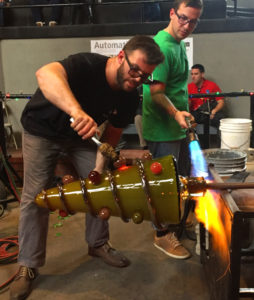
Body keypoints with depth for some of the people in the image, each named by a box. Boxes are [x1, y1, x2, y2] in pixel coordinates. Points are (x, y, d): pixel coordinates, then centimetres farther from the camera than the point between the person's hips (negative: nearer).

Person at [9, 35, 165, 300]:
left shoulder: (130, 98, -15)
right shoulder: (88, 66, -34)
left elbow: (111, 136, -5)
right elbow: (45, 74, -53)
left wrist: (99, 168, -18)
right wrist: (76, 110, -69)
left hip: (81, 135, 5)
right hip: (42, 130, -5)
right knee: (35, 196, -6)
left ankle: (98, 244, 25)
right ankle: (28, 266, 9)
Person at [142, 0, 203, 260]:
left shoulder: (178, 43, 11)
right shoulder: (163, 46, -20)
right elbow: (156, 92, -25)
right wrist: (176, 113, -39)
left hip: (173, 127, 10)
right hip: (163, 129, -10)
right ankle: (163, 235, 16)